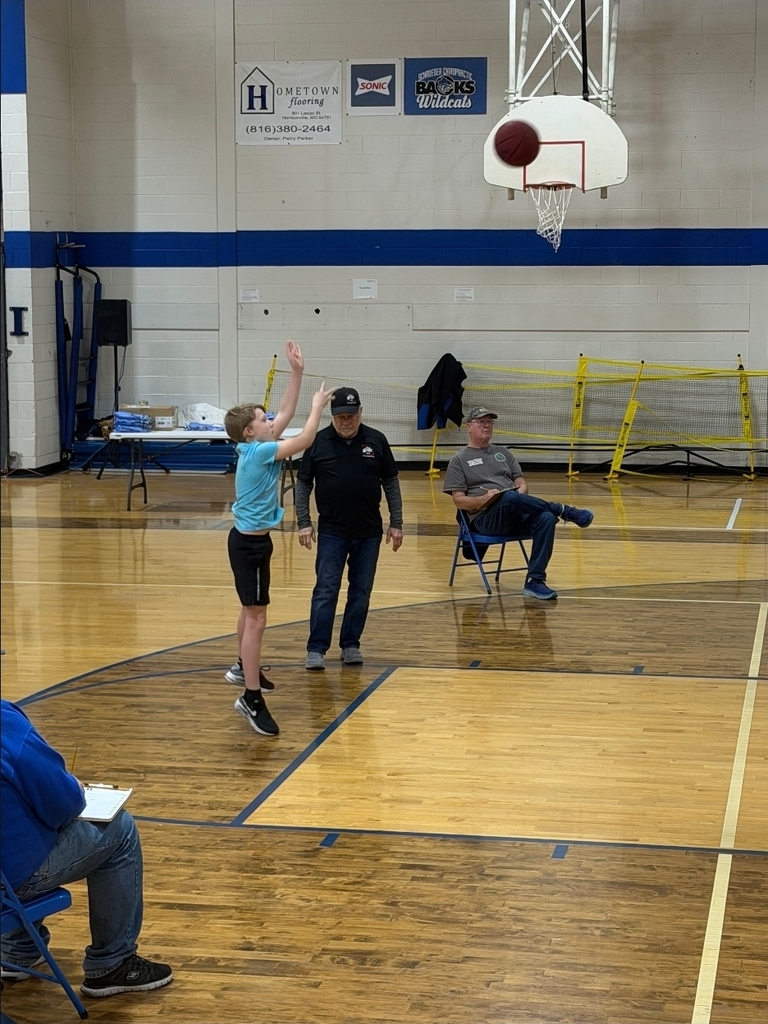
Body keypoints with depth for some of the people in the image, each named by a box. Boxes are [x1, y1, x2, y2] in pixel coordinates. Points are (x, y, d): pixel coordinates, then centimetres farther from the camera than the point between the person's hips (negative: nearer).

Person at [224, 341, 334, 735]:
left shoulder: (256, 447, 5)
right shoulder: (257, 451, -20)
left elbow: (285, 413, 12)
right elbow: (305, 440, -22)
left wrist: (297, 373, 6)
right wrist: (318, 405, -7)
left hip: (251, 539, 10)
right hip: (249, 543, -10)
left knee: (251, 611, 26)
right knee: (256, 618, -12)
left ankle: (245, 668, 45)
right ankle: (252, 699, -13)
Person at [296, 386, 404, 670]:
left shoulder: (376, 441, 0)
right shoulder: (318, 442, -3)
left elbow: (391, 483, 5)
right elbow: (303, 484, 4)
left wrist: (396, 523, 2)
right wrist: (304, 523, -3)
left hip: (369, 532, 2)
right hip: (331, 531, -2)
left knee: (361, 591, 7)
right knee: (325, 591, -3)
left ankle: (351, 644, 18)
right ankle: (316, 649, 0)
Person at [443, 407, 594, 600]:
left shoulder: (503, 453, 24)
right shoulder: (459, 460, 10)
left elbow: (522, 483, 17)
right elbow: (459, 501, 0)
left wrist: (521, 493, -7)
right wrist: (484, 499, -18)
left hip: (516, 515, 5)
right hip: (485, 518, -5)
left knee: (546, 518, -29)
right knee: (510, 498, -39)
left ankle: (534, 581, -29)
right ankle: (565, 511, -21)